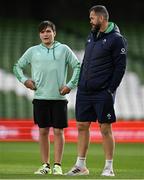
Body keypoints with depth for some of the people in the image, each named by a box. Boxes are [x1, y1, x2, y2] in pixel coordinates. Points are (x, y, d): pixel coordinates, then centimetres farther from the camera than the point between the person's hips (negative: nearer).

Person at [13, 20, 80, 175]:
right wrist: (24, 80, 2)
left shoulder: (64, 49, 5)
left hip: (59, 97, -2)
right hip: (40, 97, 2)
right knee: (43, 131, 4)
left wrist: (70, 85, -2)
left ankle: (57, 165, 2)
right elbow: (17, 66, 17)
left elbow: (77, 66, 7)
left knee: (58, 131, -2)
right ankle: (45, 165, 11)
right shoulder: (33, 51, 9)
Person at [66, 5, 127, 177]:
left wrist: (111, 90, -14)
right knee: (82, 126, 8)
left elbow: (120, 67, -10)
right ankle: (80, 166, 14)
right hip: (84, 91, 7)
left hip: (103, 93, -7)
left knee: (105, 129, -3)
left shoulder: (116, 39, -8)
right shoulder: (91, 36, 15)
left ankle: (109, 167, 4)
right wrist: (80, 83, 13)